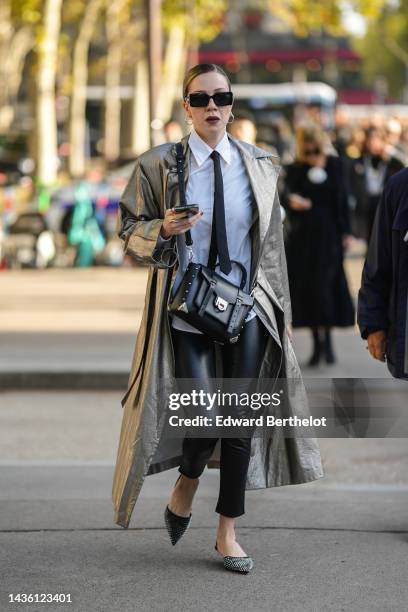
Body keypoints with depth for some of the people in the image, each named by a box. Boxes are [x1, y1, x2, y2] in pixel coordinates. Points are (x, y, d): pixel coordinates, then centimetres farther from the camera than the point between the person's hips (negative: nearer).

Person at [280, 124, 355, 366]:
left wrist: (346, 231, 3)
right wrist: (291, 200, -39)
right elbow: (287, 191, -15)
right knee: (306, 287, -1)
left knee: (325, 285, -9)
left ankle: (326, 339, 1)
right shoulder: (295, 169, -1)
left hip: (329, 234, 0)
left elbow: (342, 199, 6)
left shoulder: (334, 165, 3)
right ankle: (318, 342, 8)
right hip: (303, 235, 0)